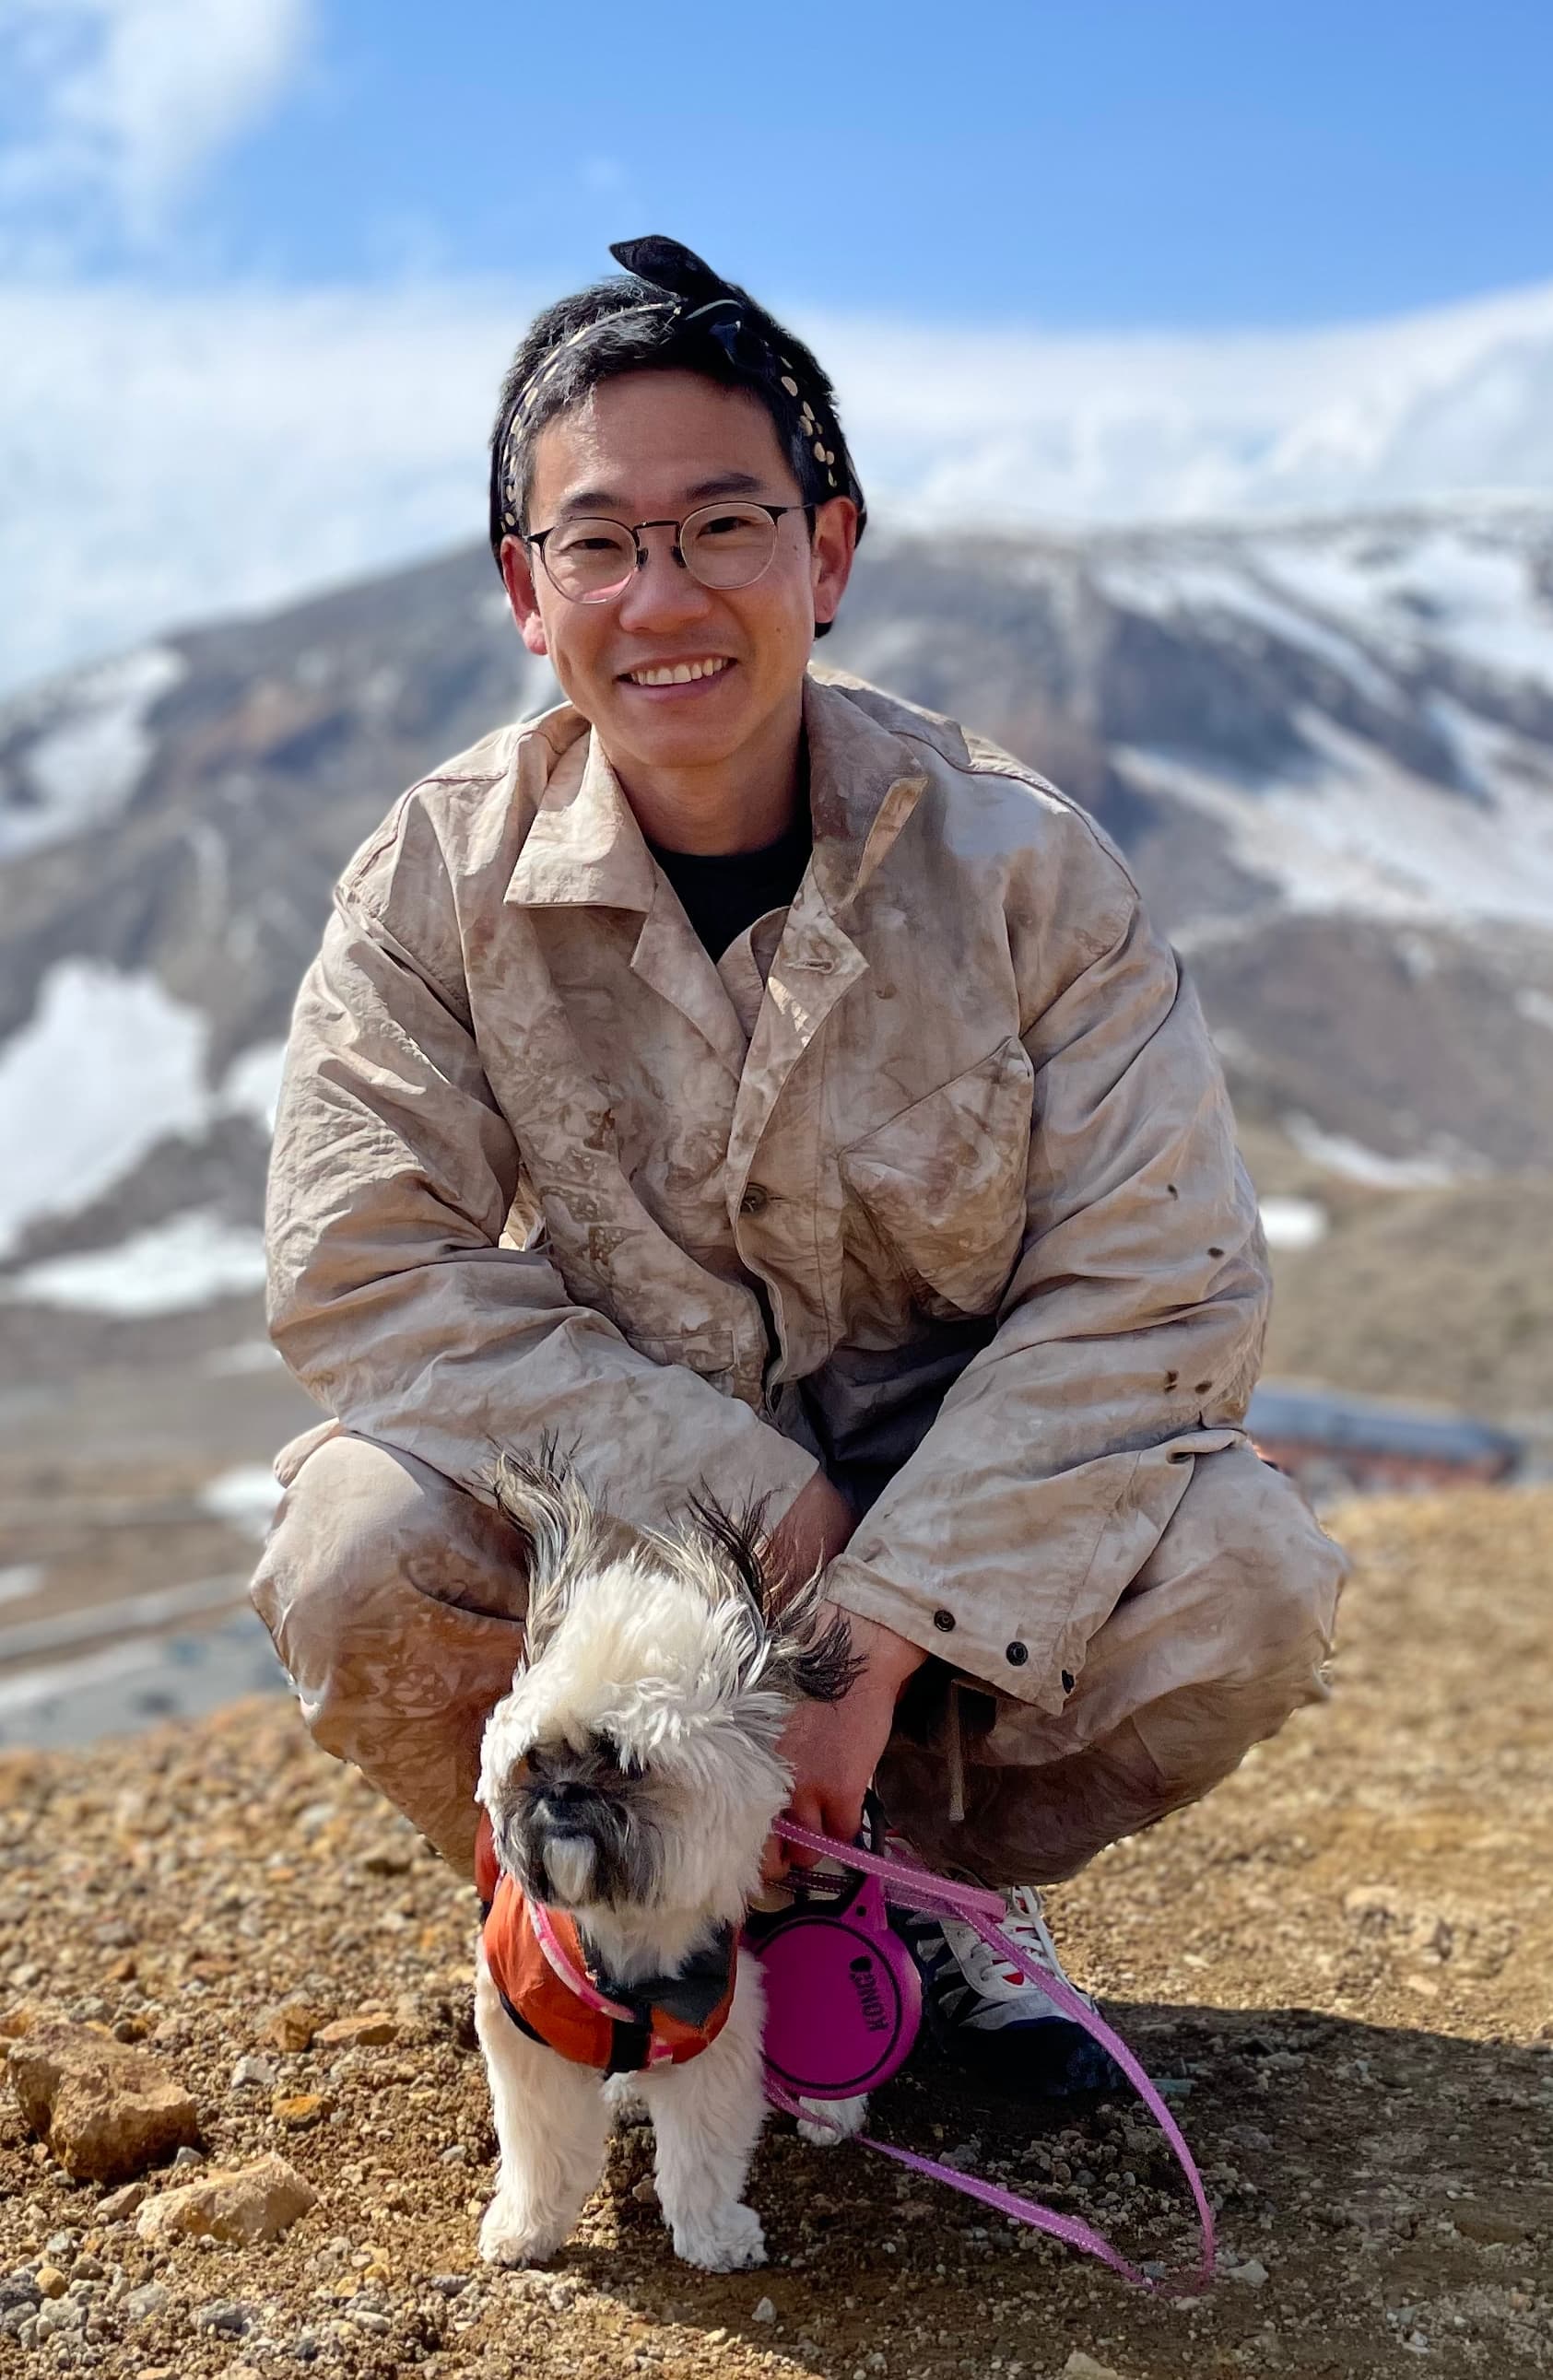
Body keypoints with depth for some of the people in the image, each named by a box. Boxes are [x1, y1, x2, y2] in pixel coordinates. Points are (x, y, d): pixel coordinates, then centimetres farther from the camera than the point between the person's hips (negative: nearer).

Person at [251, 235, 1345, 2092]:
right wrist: (760, 1506, -25)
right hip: (600, 1516, 0)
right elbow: (368, 1278, -17)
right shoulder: (436, 884, -13)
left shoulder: (1020, 863, -14)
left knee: (1242, 1588, -26)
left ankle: (964, 1874, 9)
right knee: (358, 1558, -29)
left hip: (955, 1501, 0)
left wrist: (881, 1636, -24)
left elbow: (1155, 1288, -17)